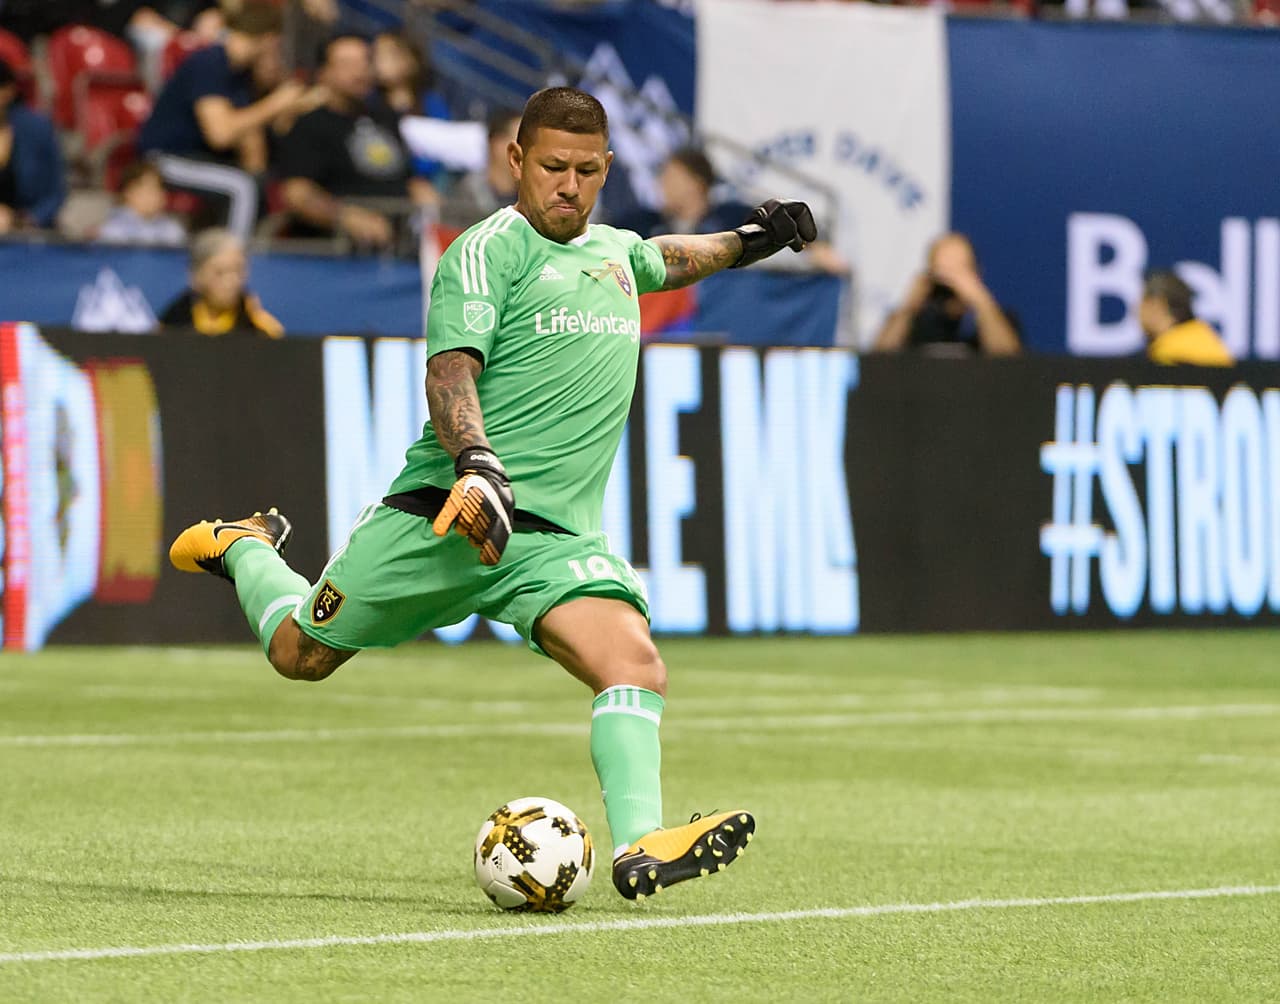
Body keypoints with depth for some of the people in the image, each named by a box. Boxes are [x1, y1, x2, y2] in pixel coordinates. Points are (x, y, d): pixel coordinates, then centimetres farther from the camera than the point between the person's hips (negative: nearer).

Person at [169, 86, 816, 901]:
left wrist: (747, 242, 37)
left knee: (634, 661, -23)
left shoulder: (611, 249, 17)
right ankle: (245, 548, 44)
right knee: (301, 653, 12)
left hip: (557, 532, 5)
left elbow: (663, 258, 44)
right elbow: (450, 370, -20)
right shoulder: (489, 250, -7)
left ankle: (639, 847, -32)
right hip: (439, 516, -4)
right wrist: (476, 461, -36)